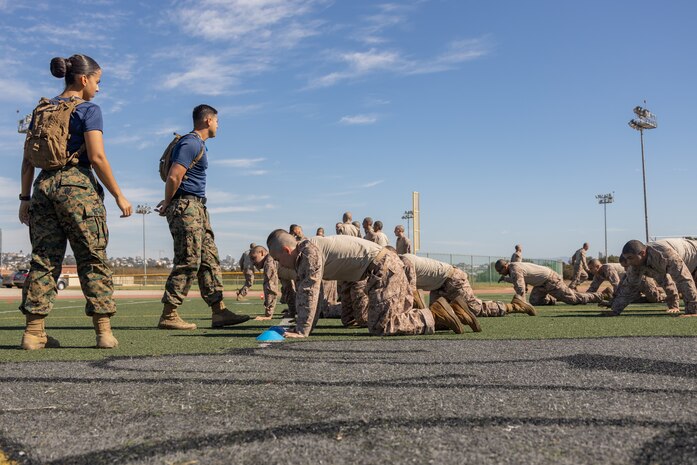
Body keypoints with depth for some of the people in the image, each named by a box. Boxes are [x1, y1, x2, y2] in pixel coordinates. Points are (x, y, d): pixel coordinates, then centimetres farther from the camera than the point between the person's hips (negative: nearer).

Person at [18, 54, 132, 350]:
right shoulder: (88, 109, -3)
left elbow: (28, 159, 13)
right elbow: (97, 157, -12)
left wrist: (25, 197, 16)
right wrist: (118, 195, -7)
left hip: (43, 186, 6)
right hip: (77, 186, -6)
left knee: (43, 260, 7)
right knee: (93, 259, -1)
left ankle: (34, 332, 7)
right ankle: (104, 331, -1)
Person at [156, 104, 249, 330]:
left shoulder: (199, 144, 21)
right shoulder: (191, 143, -12)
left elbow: (175, 179, 26)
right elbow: (173, 177, -21)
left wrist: (169, 202, 16)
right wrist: (168, 203, -7)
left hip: (197, 207, 10)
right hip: (185, 205, -10)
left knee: (210, 259, 7)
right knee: (189, 261, -10)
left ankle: (219, 312, 9)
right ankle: (168, 316, -4)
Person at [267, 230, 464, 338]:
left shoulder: (309, 250, -15)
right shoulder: (302, 259, 15)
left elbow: (310, 293, -20)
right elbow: (305, 293, 18)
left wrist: (302, 332, -18)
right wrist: (303, 326, 12)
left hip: (382, 267, -10)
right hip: (388, 262, 10)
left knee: (380, 327, -11)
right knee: (403, 314, 19)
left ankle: (434, 316, -7)